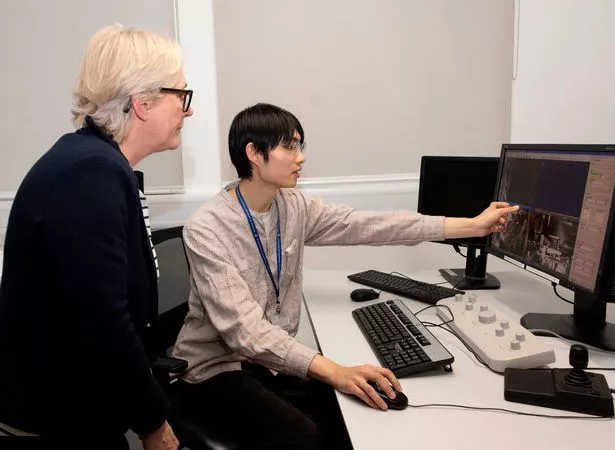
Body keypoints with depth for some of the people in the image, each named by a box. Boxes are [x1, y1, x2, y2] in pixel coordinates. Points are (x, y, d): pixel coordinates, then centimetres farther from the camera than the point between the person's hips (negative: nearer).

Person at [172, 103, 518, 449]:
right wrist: (333, 371, -40)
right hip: (216, 370, -5)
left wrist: (474, 225, -6)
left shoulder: (295, 207, -4)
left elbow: (372, 226, -6)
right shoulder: (206, 230, -22)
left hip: (272, 360, 6)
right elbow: (243, 329, -30)